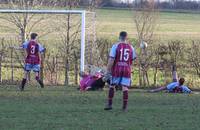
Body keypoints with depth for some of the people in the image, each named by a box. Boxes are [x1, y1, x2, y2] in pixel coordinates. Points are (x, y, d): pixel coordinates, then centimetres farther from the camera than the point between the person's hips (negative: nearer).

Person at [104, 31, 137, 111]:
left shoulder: (115, 46, -6)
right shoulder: (130, 47, 5)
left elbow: (111, 59, -11)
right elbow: (133, 59, 14)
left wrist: (108, 71, -8)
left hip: (116, 69, -2)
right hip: (127, 70, 2)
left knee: (112, 86, 14)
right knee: (125, 88, 0)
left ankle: (109, 104, 12)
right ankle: (124, 107, -3)